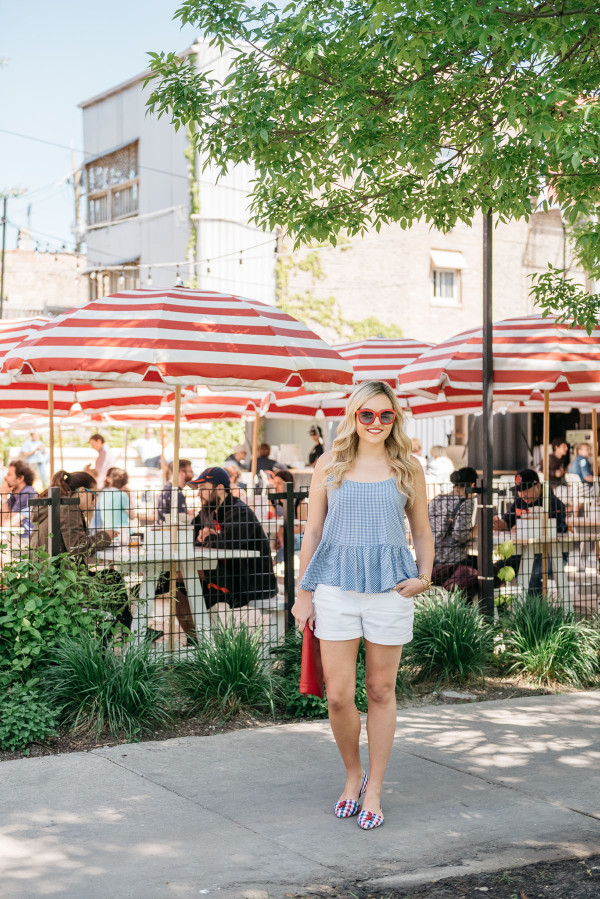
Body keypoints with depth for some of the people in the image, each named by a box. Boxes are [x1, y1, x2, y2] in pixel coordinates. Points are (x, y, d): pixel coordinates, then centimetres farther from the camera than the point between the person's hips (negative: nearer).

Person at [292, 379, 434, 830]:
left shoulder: (408, 469, 7)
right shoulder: (330, 466, 6)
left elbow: (422, 531, 15)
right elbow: (313, 531, 9)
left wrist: (424, 575, -3)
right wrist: (303, 593, 6)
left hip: (389, 587, 0)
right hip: (336, 585, 0)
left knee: (381, 691, 7)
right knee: (339, 695, -1)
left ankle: (374, 789, 21)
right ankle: (353, 774, 24)